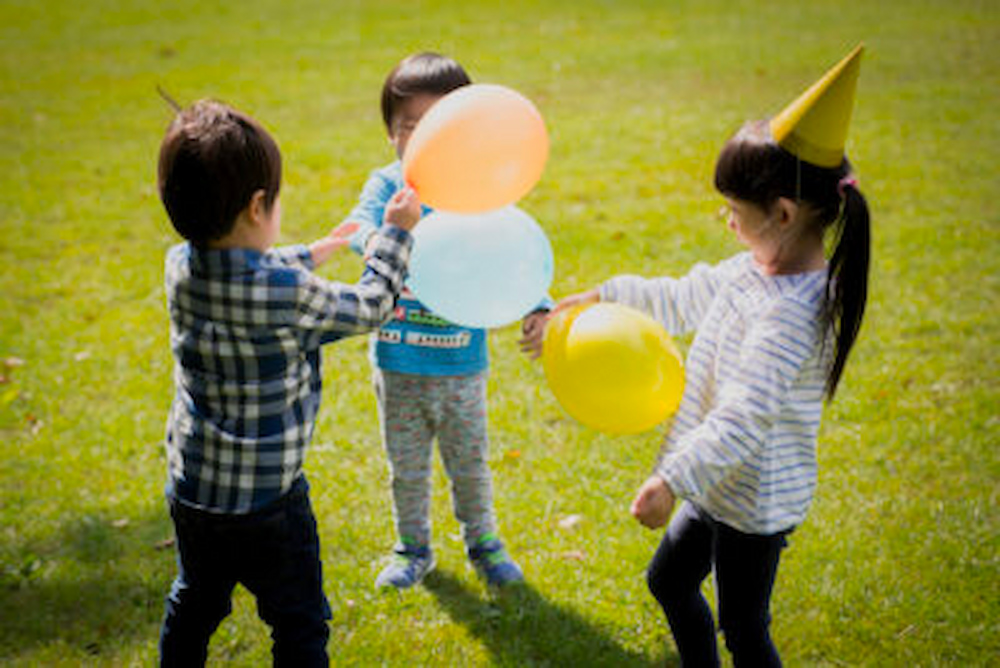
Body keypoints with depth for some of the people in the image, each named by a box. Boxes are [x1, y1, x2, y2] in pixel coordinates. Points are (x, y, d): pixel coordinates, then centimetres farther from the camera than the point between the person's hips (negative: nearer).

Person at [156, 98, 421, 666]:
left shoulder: (180, 268, -7)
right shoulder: (290, 294, -26)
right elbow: (369, 309, -9)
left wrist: (310, 255, 27)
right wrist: (397, 232, 3)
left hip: (191, 487, 6)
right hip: (265, 498, -6)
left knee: (195, 604, 27)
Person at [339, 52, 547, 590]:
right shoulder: (387, 185, -6)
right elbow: (360, 220, -25)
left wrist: (534, 306, -18)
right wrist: (375, 239, -50)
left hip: (461, 365, 0)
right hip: (398, 364, 1)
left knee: (470, 463, 14)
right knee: (406, 466, 16)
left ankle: (482, 541, 38)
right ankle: (413, 549, 37)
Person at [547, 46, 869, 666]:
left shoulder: (790, 312, -31)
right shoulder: (759, 269, -1)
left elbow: (743, 417, -34)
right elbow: (687, 299, 14)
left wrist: (673, 480, -34)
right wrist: (603, 295, 19)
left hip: (755, 503, -10)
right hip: (723, 486, 10)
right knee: (670, 580, 26)